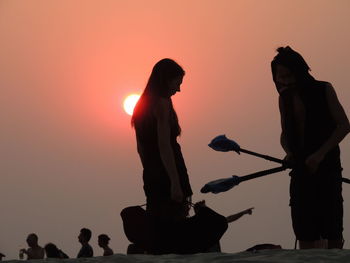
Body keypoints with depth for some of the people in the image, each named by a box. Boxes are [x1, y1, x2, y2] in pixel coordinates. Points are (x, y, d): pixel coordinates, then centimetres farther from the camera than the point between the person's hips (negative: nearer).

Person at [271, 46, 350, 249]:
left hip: (327, 166, -5)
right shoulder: (285, 98, 9)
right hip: (301, 168, 5)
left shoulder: (324, 90, -6)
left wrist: (320, 154, -19)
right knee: (305, 231, 2)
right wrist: (289, 153, -5)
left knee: (332, 231, -4)